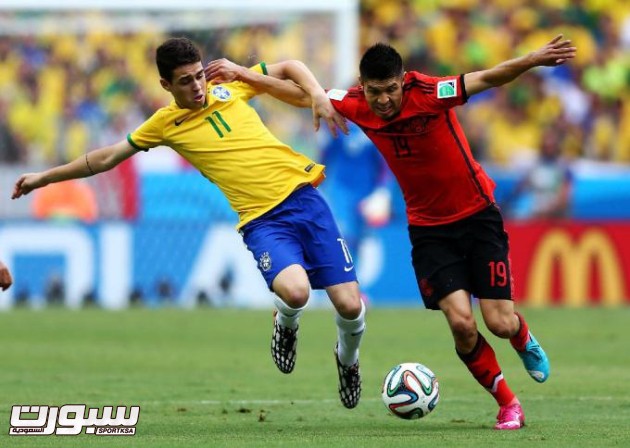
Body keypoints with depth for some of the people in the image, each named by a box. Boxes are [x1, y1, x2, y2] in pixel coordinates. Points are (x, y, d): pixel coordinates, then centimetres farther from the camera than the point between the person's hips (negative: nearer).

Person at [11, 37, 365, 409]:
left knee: (350, 306, -8)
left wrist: (318, 96, 3)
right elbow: (106, 158, 18)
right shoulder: (166, 124, 7)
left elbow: (289, 67, 23)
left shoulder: (230, 87, 9)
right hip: (263, 221, -2)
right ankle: (286, 325, 7)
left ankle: (348, 360, 29)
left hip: (302, 195, 2)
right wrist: (44, 178, 23)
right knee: (295, 292, -33)